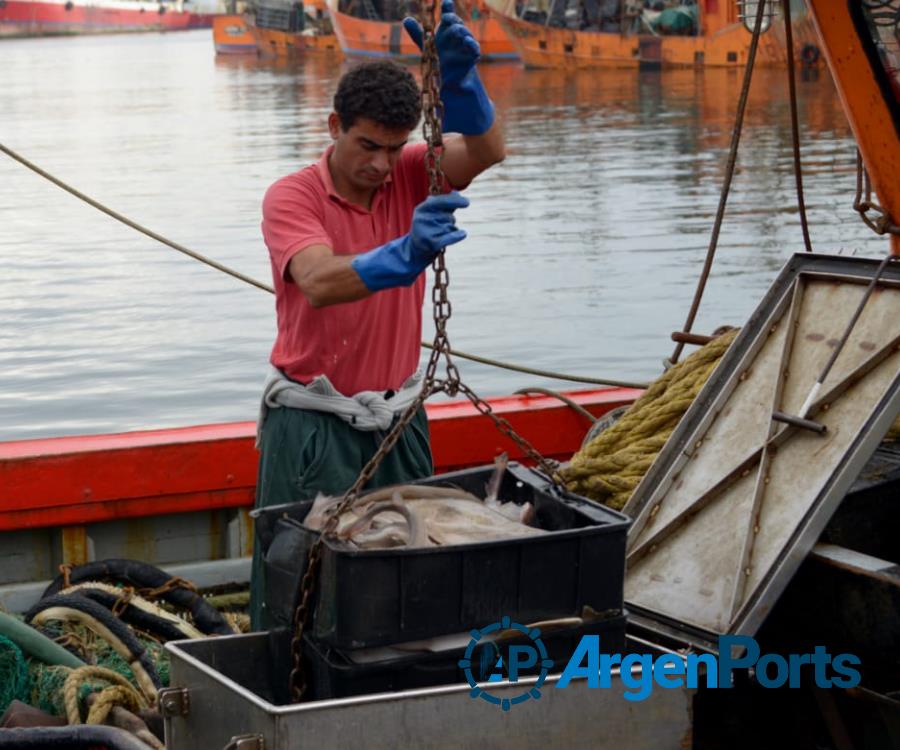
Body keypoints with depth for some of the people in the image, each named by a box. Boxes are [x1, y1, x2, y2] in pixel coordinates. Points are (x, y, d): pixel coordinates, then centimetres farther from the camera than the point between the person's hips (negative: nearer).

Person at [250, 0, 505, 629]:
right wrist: (404, 257, -50)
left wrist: (458, 75, -39)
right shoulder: (291, 198, -12)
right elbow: (319, 282, -31)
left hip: (397, 418, 4)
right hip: (314, 426, -4)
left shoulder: (411, 176, 0)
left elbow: (487, 151, -20)